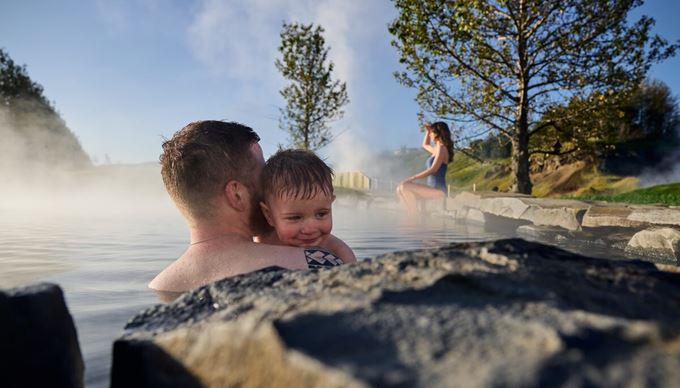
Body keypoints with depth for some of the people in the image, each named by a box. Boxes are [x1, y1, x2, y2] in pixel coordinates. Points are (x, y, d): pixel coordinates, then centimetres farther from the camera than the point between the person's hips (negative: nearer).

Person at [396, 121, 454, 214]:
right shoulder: (437, 149, 18)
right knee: (400, 189, 3)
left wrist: (412, 178, -19)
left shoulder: (441, 148, -10)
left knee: (404, 186, -22)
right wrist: (427, 131, 25)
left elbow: (433, 169, -19)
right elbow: (425, 145, 41)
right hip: (433, 189, 10)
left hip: (438, 190, -10)